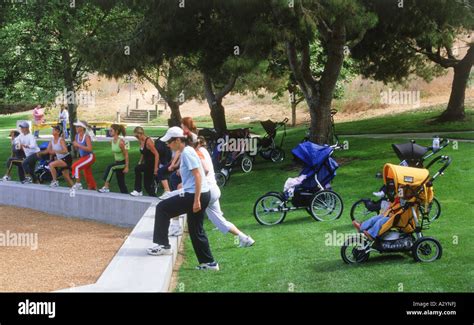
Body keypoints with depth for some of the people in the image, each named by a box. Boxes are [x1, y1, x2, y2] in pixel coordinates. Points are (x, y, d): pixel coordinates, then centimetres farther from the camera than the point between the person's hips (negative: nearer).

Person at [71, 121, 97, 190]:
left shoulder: (86, 137, -19)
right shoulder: (77, 136, 3)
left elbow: (89, 149, -28)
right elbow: (77, 148, 14)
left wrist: (78, 145, -26)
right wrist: (75, 145, -9)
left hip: (90, 156, -8)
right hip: (83, 157, 8)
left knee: (76, 166, -23)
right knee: (87, 174, 15)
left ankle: (78, 184, -15)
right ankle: (94, 188, 30)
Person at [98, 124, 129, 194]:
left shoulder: (121, 142, -21)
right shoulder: (112, 141, 2)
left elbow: (126, 155, -18)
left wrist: (126, 167, -19)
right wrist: (116, 162, 16)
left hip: (123, 163, -9)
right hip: (117, 162, 9)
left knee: (110, 167, -30)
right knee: (120, 182, 10)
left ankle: (106, 187, -29)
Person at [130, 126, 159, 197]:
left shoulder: (148, 141, -20)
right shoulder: (141, 142, 5)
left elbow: (156, 154, -22)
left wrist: (156, 168, -24)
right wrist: (140, 163, 11)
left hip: (152, 163, -9)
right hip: (146, 163, 9)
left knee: (137, 169, -23)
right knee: (147, 184, 7)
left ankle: (138, 191, -15)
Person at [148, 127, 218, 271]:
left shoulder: (187, 153, -14)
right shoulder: (186, 152, 15)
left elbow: (198, 176, -21)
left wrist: (196, 200, -24)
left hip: (195, 195, -10)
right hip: (201, 195, 10)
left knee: (162, 208, -4)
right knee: (196, 230, 16)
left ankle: (163, 245, 1)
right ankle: (209, 262, 19)